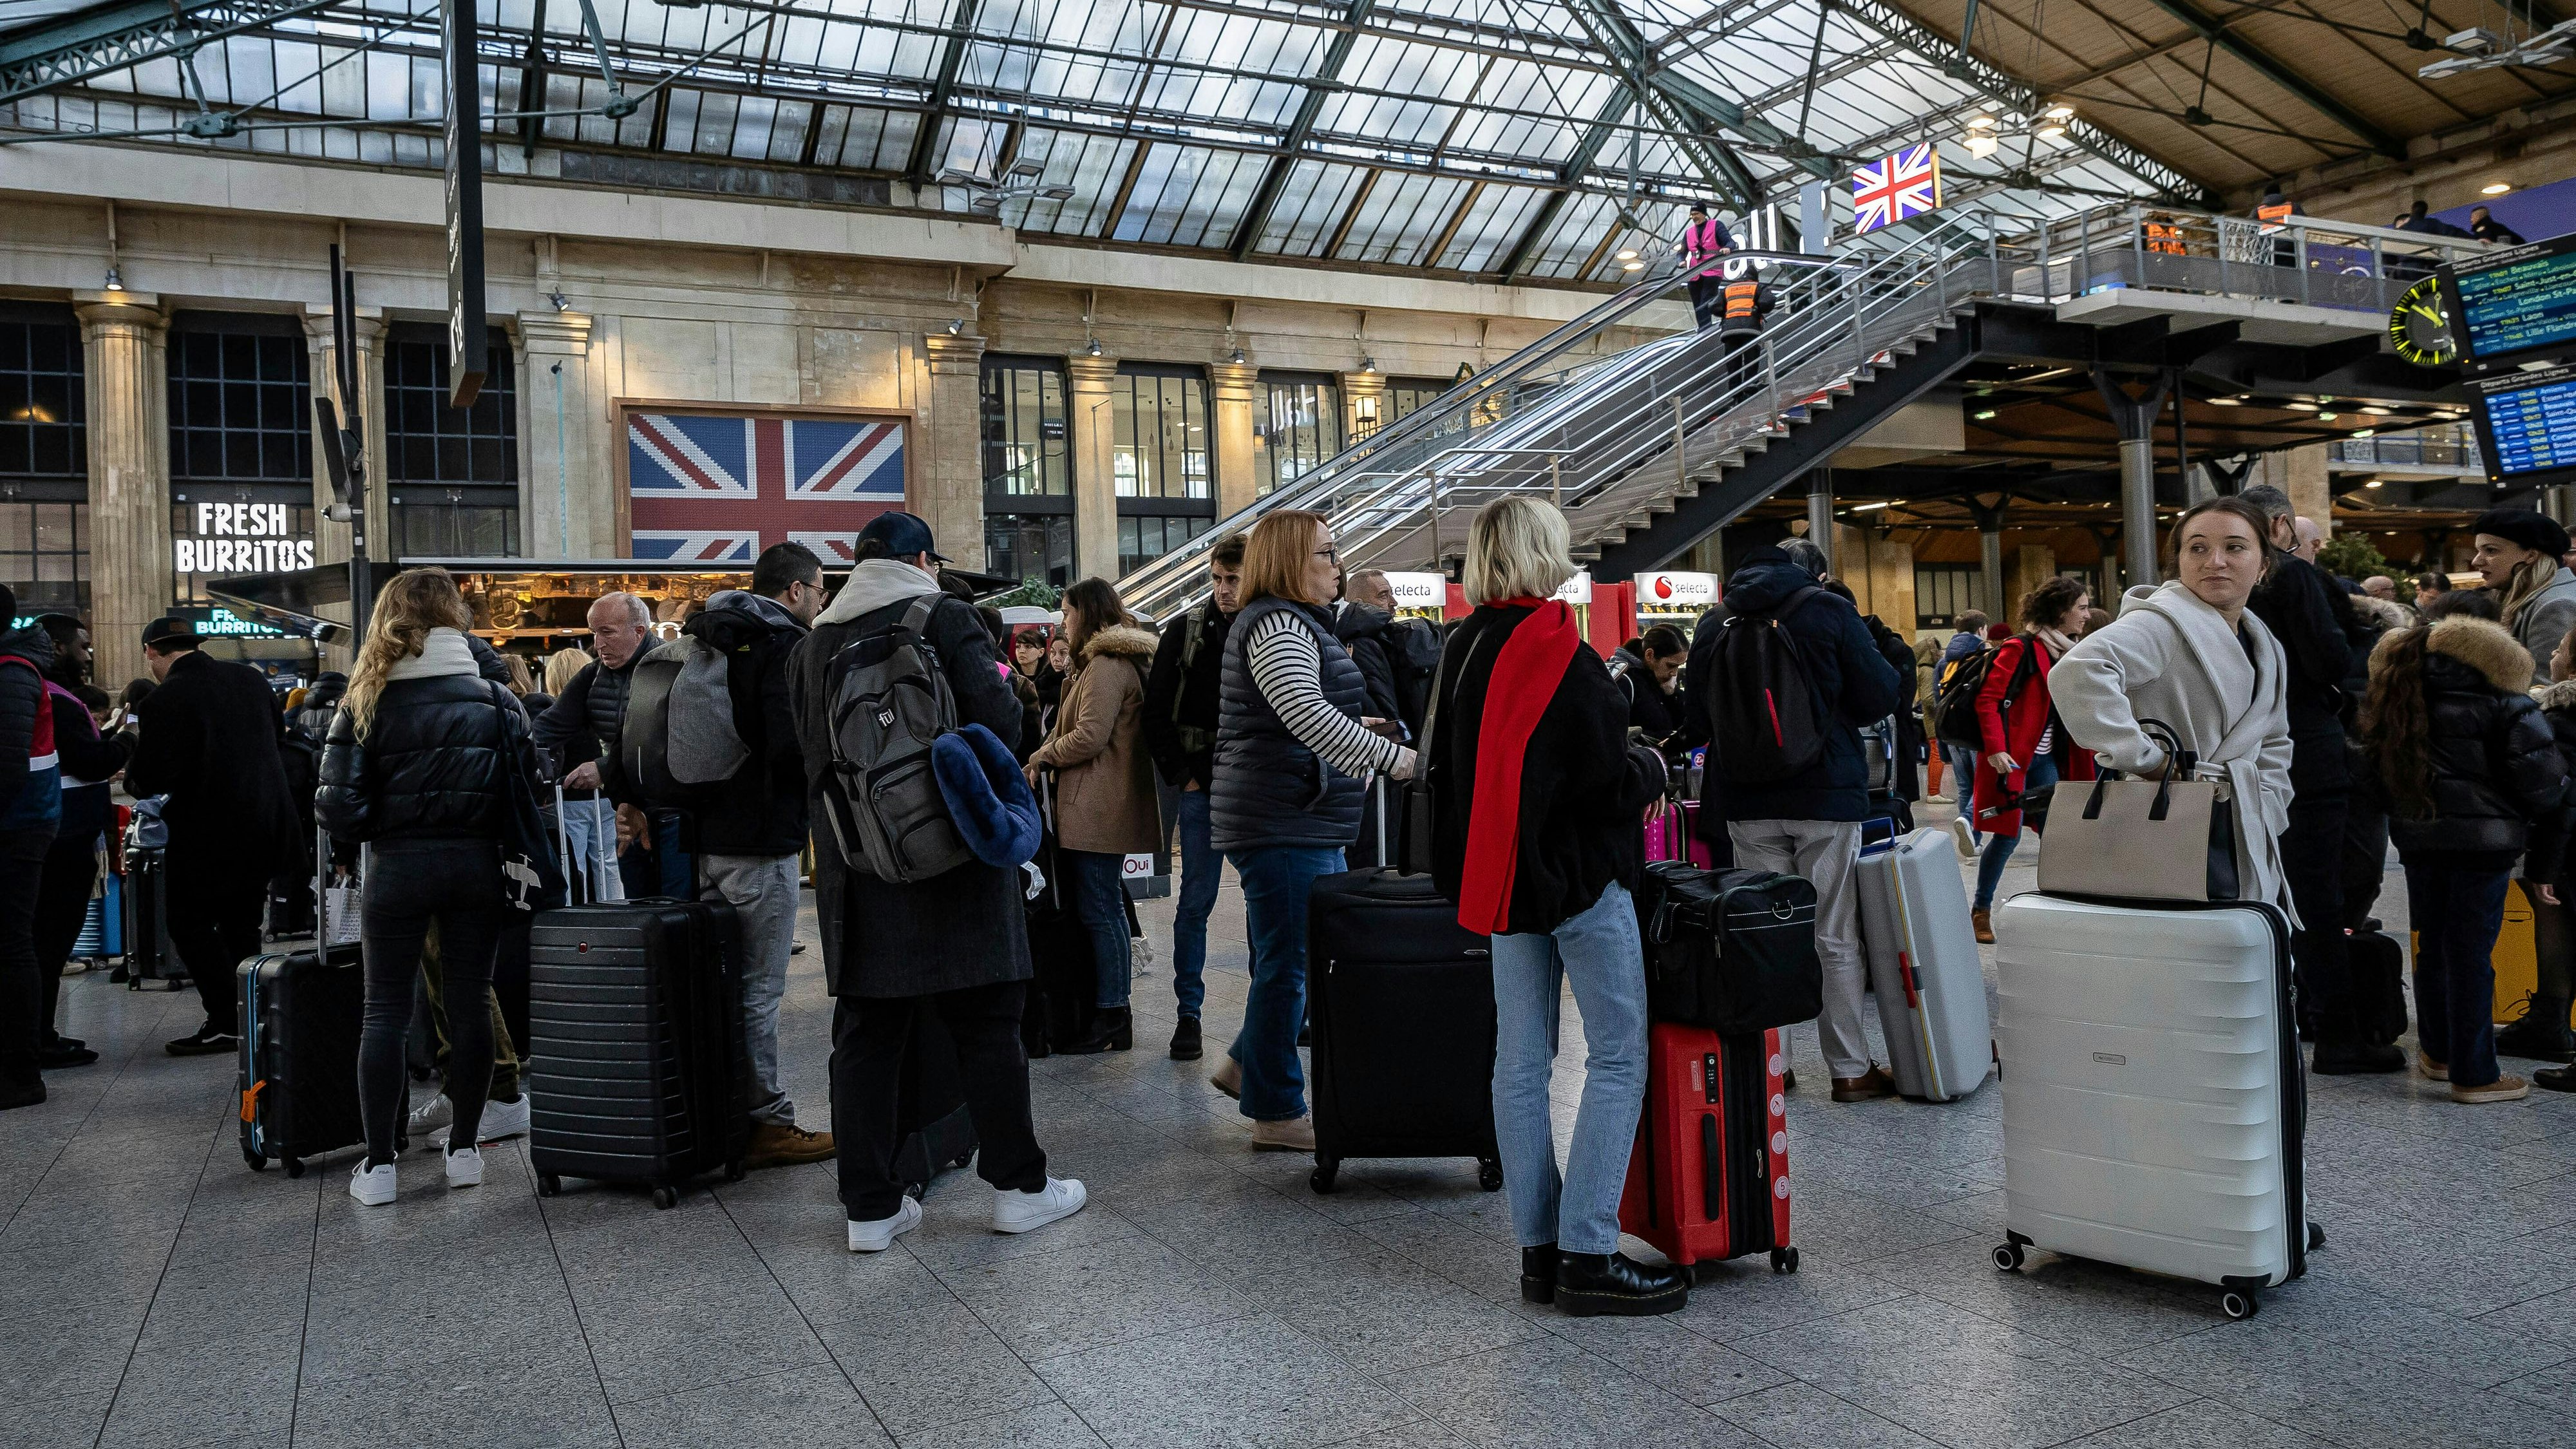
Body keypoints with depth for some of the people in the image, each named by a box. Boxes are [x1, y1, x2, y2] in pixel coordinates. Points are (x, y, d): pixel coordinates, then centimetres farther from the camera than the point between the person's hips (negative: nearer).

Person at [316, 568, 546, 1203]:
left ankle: (378, 1165, 7)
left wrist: (374, 832, 11)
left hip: (399, 866, -1)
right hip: (476, 864, 1)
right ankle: (464, 1150, 15)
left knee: (386, 1011, 6)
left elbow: (339, 802, -8)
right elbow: (528, 783, 0)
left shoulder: (368, 700, -3)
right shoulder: (493, 696, 1)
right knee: (470, 1002, 9)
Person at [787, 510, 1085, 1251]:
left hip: (856, 863, 5)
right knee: (986, 1022, 5)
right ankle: (1018, 1186, 13)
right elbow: (1000, 717, -11)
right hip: (953, 855, -4)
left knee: (866, 1032, 9)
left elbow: (810, 752, 14)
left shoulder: (813, 644, 10)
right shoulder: (944, 617, -5)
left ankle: (870, 1208, 13)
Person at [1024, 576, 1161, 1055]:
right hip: (1101, 809, 11)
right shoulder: (1120, 660, 21)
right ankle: (1111, 1010, 19)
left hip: (1097, 812, -11)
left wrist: (1041, 757, -6)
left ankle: (1112, 1019, -1)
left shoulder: (1105, 665, -13)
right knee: (1104, 909, 13)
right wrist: (1048, 756, 9)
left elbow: (1090, 735, -20)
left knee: (1100, 911, -6)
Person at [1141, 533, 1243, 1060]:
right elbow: (1156, 713, 3)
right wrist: (1183, 776, -3)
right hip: (1203, 787, -1)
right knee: (1195, 902, 3)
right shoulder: (1187, 631, 1)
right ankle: (1189, 1012, 12)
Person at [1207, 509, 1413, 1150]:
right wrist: (1392, 757, -30)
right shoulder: (1277, 626, -15)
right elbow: (1307, 714, -28)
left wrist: (1356, 727, 20)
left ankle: (1246, 1066, 29)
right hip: (1283, 824, -11)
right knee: (1288, 963, -3)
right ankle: (1276, 1115, 7)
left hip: (1305, 823, 11)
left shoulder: (1295, 624, 21)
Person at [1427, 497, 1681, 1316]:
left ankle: (1539, 1248, 15)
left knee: (1521, 1057, 9)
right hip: (1579, 877, -8)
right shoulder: (1559, 656, -16)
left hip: (1503, 874, 8)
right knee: (1618, 1057, -1)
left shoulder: (1464, 650, 7)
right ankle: (1587, 1256, -1)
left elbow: (1446, 765, 14)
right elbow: (1610, 781, -17)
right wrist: (1653, 768, 3)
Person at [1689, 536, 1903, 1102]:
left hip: (1749, 805, 3)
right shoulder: (1830, 611, -6)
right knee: (1835, 938, 4)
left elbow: (1699, 709, 12)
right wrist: (1829, 713, 12)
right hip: (1826, 797, -3)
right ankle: (1851, 1069, 11)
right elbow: (1881, 695, -7)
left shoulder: (1715, 624, 5)